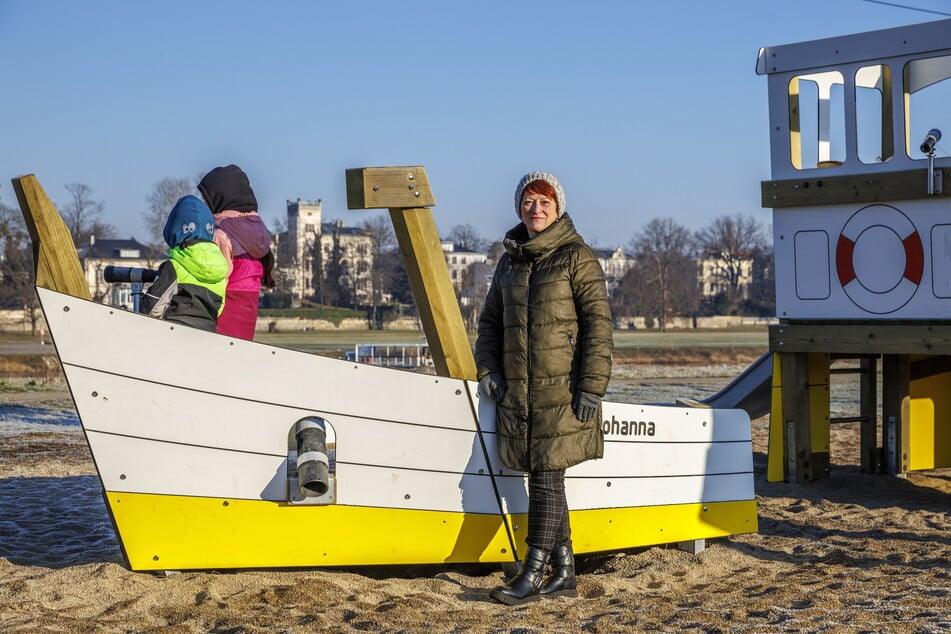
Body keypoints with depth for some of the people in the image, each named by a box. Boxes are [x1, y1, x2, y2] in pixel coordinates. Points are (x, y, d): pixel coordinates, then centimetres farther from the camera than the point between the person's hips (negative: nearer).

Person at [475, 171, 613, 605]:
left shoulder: (577, 257, -3)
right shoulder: (509, 262, 14)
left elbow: (598, 324, -8)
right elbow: (490, 321, 21)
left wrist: (591, 388, -14)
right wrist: (487, 369, 5)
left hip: (562, 389, -6)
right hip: (518, 390, 6)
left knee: (547, 475, -8)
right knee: (540, 478, 7)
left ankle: (532, 574, -4)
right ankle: (564, 573, 15)